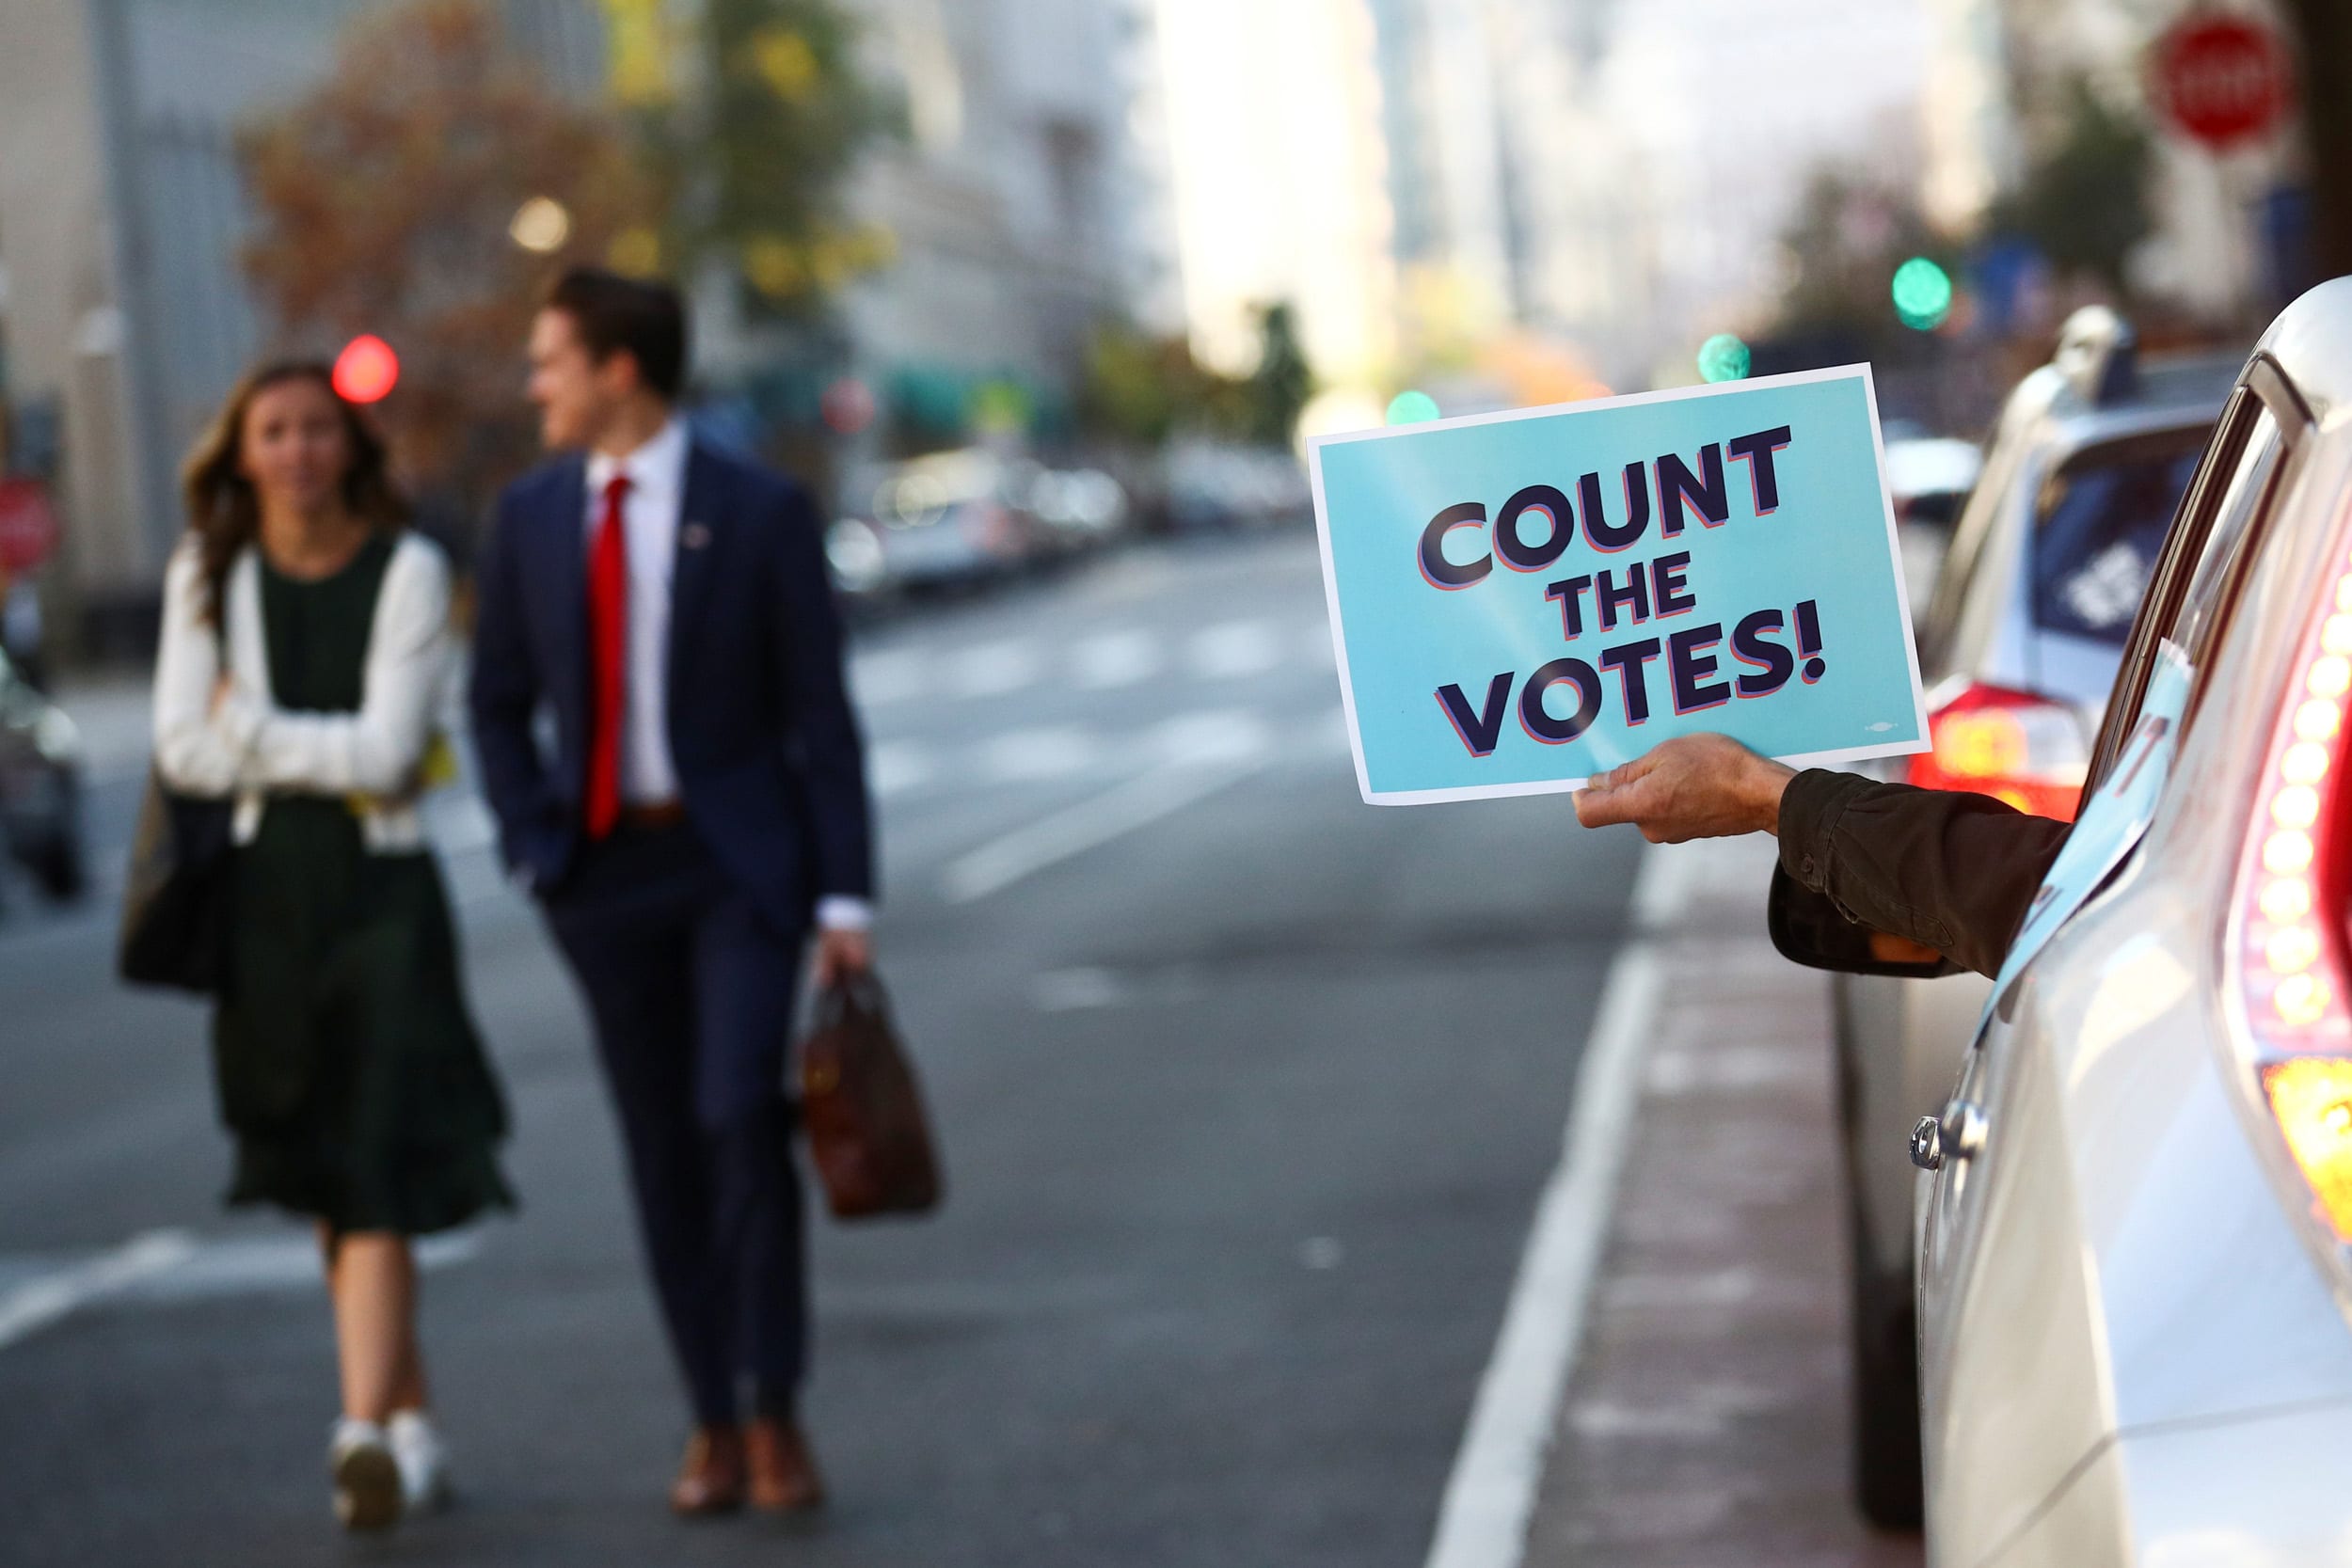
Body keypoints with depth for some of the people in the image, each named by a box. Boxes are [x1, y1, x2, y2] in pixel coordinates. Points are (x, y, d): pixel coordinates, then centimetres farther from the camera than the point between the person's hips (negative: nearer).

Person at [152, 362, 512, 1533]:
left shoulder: (409, 571, -5)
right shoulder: (207, 574, 5)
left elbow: (387, 750, -12)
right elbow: (182, 749, -2)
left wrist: (253, 729, -5)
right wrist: (328, 761, -9)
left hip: (382, 890, -4)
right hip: (262, 894, 4)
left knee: (379, 1173, -12)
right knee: (324, 1179, 10)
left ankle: (364, 1432, -19)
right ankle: (413, 1430, 21)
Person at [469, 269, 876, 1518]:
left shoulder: (761, 513, -5)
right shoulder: (529, 517, 5)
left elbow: (820, 714, -4)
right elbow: (499, 704, 15)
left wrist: (844, 898, -9)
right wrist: (535, 849, 3)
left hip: (737, 861, -3)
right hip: (605, 869, 4)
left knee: (740, 1111, -17)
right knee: (662, 1147, 5)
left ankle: (775, 1412, -5)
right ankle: (713, 1421, 15)